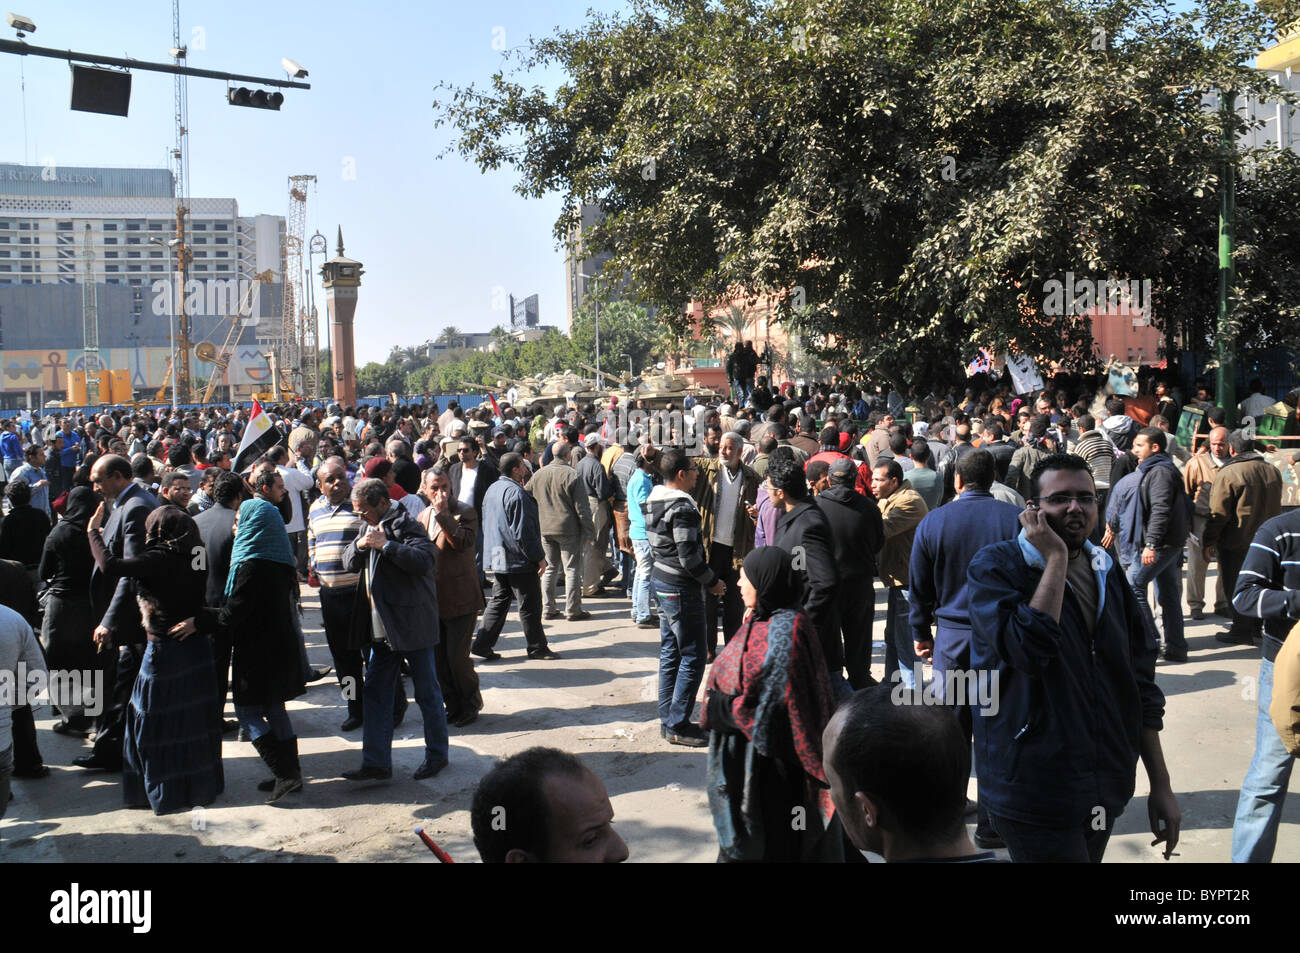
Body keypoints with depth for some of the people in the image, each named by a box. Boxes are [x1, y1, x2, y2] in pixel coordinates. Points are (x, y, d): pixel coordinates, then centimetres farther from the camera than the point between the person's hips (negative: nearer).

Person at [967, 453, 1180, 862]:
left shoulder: (1107, 573, 10)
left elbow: (1140, 686, 13)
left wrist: (1161, 785, 12)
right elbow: (1029, 650, -27)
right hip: (1034, 793, -6)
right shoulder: (995, 567, -9)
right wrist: (1056, 558, -19)